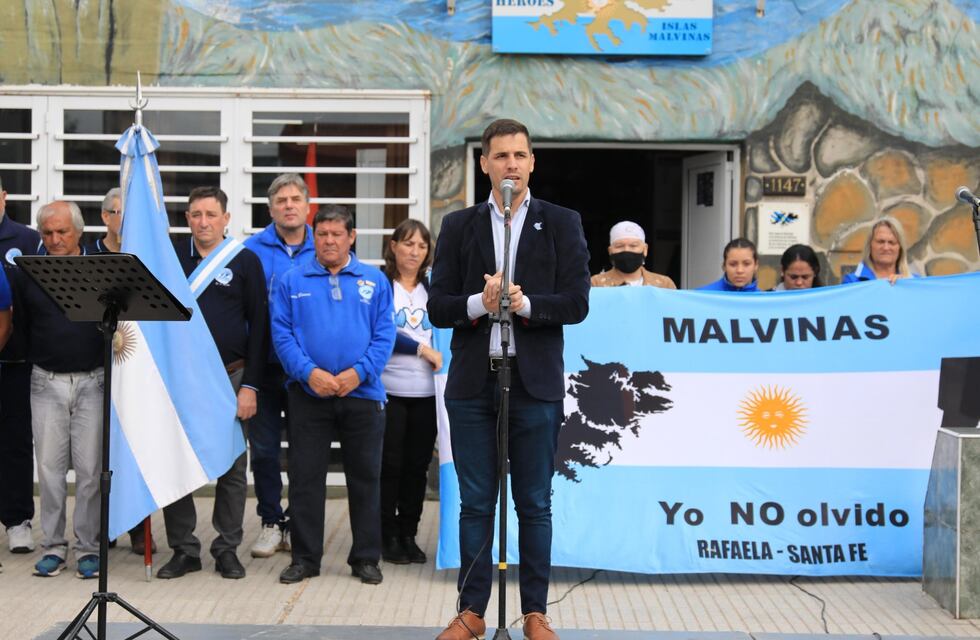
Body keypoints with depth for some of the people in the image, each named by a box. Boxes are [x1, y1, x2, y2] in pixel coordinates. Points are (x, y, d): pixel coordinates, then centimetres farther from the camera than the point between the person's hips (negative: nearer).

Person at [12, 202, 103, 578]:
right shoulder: (28, 273, 4)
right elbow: (20, 325, 13)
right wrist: (37, 361, 10)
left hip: (93, 381, -2)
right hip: (47, 382, 2)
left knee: (90, 466, 1)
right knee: (50, 465, 4)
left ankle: (88, 546, 10)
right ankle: (53, 546, 14)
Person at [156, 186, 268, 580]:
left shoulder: (244, 261, 1)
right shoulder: (171, 256, 8)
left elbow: (259, 325, -1)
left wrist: (249, 385, -7)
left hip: (229, 377, -2)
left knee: (231, 467, 4)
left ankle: (227, 549, 16)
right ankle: (184, 549, 15)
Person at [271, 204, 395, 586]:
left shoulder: (375, 281, 7)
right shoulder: (292, 281, 6)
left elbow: (384, 336, 1)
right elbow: (282, 335, -1)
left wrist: (358, 372, -13)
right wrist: (309, 372, -15)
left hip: (362, 393, 0)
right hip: (308, 394, 0)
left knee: (365, 478, 7)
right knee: (304, 478, 4)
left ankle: (366, 558, 17)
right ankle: (304, 558, 14)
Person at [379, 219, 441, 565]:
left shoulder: (432, 289, 14)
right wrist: (421, 349, -9)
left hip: (425, 393, 4)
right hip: (389, 390, -4)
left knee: (417, 465, 6)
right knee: (390, 465, 0)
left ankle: (409, 535, 17)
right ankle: (388, 536, 10)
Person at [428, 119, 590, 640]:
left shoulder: (562, 223, 4)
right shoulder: (459, 225, 8)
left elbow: (576, 303, -4)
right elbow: (437, 307, 2)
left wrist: (525, 302, -19)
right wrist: (480, 303, -16)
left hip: (535, 383, -1)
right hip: (472, 383, 1)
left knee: (535, 504, 6)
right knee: (475, 503, 7)